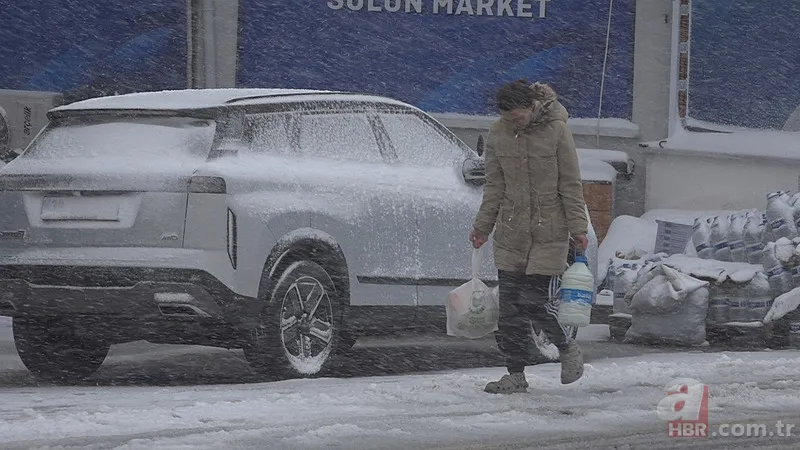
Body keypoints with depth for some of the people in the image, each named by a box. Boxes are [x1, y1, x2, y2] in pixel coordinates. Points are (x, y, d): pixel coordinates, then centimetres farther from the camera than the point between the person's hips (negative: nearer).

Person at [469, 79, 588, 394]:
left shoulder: (556, 131, -8)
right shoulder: (497, 133, 3)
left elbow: (571, 185, -4)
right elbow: (494, 186, 11)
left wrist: (578, 228, -7)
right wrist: (482, 226, 8)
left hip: (549, 232, -4)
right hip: (510, 232, 4)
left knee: (534, 303, -9)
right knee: (509, 308, 3)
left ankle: (567, 350, 17)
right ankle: (515, 374, 11)